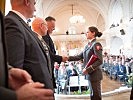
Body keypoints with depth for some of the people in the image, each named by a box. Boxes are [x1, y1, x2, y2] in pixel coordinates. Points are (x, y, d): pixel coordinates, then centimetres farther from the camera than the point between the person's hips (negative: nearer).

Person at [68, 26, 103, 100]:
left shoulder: (96, 44, -12)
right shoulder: (88, 45, 13)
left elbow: (99, 61, -19)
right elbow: (80, 56, 11)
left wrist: (88, 69, -21)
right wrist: (68, 58, 2)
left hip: (94, 74, -8)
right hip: (90, 74, 8)